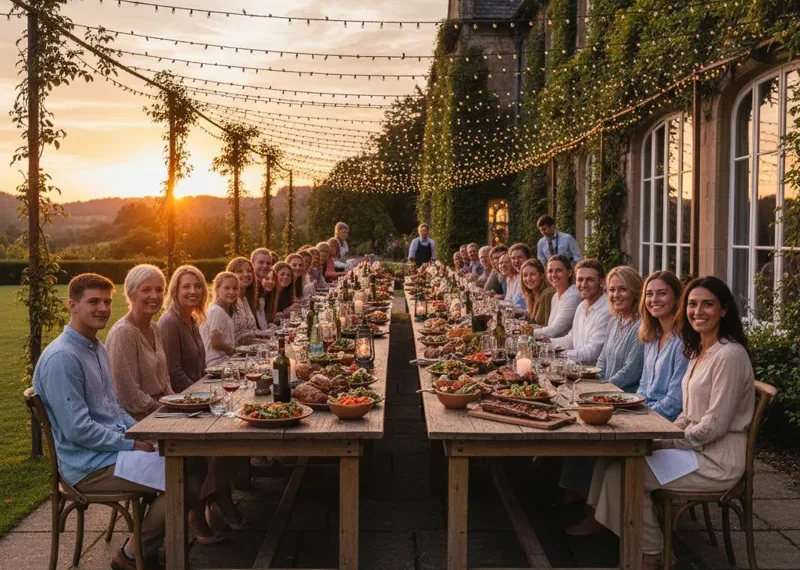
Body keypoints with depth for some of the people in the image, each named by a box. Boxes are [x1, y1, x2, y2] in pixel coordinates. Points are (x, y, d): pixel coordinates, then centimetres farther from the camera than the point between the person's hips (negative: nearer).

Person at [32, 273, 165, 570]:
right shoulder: (61, 357, -20)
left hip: (117, 446, 10)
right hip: (90, 465, -10)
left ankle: (150, 543, 18)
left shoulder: (97, 348, 12)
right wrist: (132, 445, -15)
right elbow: (78, 430, -22)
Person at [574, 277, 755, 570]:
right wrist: (660, 435, 0)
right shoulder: (699, 351, 11)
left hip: (717, 459, -9)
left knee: (624, 471, -14)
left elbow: (714, 425, -22)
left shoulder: (730, 355, -19)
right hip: (695, 445, 9)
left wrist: (665, 442, -14)